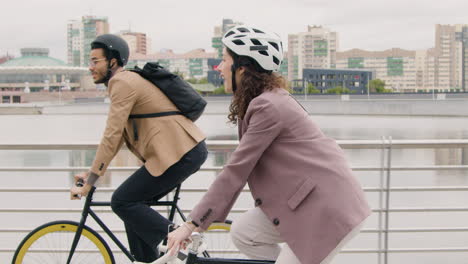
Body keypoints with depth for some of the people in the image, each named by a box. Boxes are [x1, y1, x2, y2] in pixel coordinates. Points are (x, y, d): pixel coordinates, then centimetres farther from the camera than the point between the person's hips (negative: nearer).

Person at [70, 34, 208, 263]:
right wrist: (93, 172, 21)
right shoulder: (127, 81, 21)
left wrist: (89, 182, -12)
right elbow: (119, 135, 23)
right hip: (189, 150, 10)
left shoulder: (123, 82, -10)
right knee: (133, 201, 14)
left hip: (178, 153, -10)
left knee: (122, 201, -6)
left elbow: (111, 136, -16)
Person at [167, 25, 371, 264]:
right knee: (243, 232, 3)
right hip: (304, 197, 9)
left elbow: (236, 170, -19)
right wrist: (202, 216, 11)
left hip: (329, 206, -9)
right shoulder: (262, 100, 10)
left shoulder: (268, 106, -19)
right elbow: (241, 168, 11)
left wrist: (192, 224, -15)